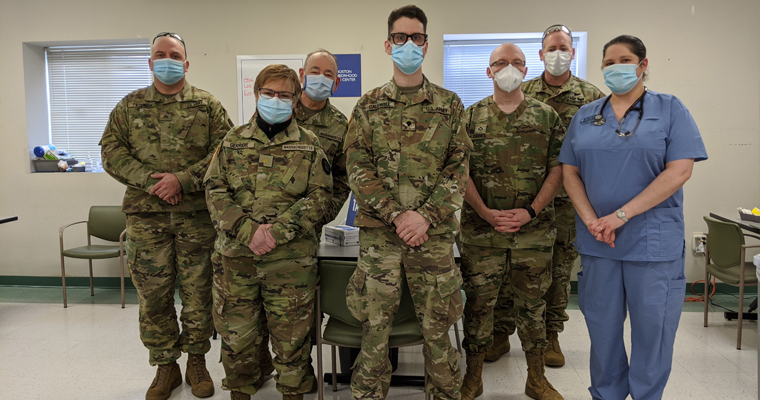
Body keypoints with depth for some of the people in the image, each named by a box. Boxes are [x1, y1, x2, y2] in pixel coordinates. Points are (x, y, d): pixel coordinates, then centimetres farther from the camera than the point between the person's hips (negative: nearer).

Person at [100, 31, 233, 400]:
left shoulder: (208, 105, 6)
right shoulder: (130, 106, 12)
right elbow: (111, 151, 5)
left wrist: (183, 179, -15)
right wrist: (149, 180, -11)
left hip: (197, 214, -1)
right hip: (145, 216, 2)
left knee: (198, 293, 6)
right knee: (153, 296, 7)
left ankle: (197, 362, 24)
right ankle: (165, 367, 23)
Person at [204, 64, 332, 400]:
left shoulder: (309, 145, 5)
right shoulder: (233, 141, 9)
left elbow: (320, 195, -3)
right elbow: (215, 191, 2)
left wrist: (279, 230, -15)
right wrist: (248, 231, -13)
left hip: (291, 256, -1)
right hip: (235, 253, 2)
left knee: (291, 332, 7)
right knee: (236, 331, 10)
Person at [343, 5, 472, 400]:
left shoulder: (449, 104, 7)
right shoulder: (369, 105, 7)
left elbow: (458, 167, 2)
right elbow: (358, 167, 0)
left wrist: (426, 216, -12)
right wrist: (396, 215, -12)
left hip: (434, 233, 0)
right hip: (378, 232, 0)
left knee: (437, 325, 8)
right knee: (374, 324, 7)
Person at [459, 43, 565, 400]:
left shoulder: (546, 116, 7)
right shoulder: (471, 117, 4)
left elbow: (558, 169, 1)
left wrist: (530, 211, -10)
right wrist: (486, 213, -12)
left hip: (534, 231, 1)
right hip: (481, 231, 0)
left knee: (532, 303, 11)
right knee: (479, 302, 6)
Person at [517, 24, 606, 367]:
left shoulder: (591, 96, 5)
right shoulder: (522, 93, 7)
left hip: (567, 197, 0)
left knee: (559, 268, 8)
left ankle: (550, 335, 22)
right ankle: (501, 332, 16)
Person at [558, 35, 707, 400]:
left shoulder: (669, 109, 0)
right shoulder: (585, 116, 10)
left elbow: (679, 171, -10)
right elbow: (570, 172, 7)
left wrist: (621, 215, -16)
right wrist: (591, 220, -9)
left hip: (653, 242, -3)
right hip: (597, 241, 3)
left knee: (652, 326, 7)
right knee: (602, 325, 12)